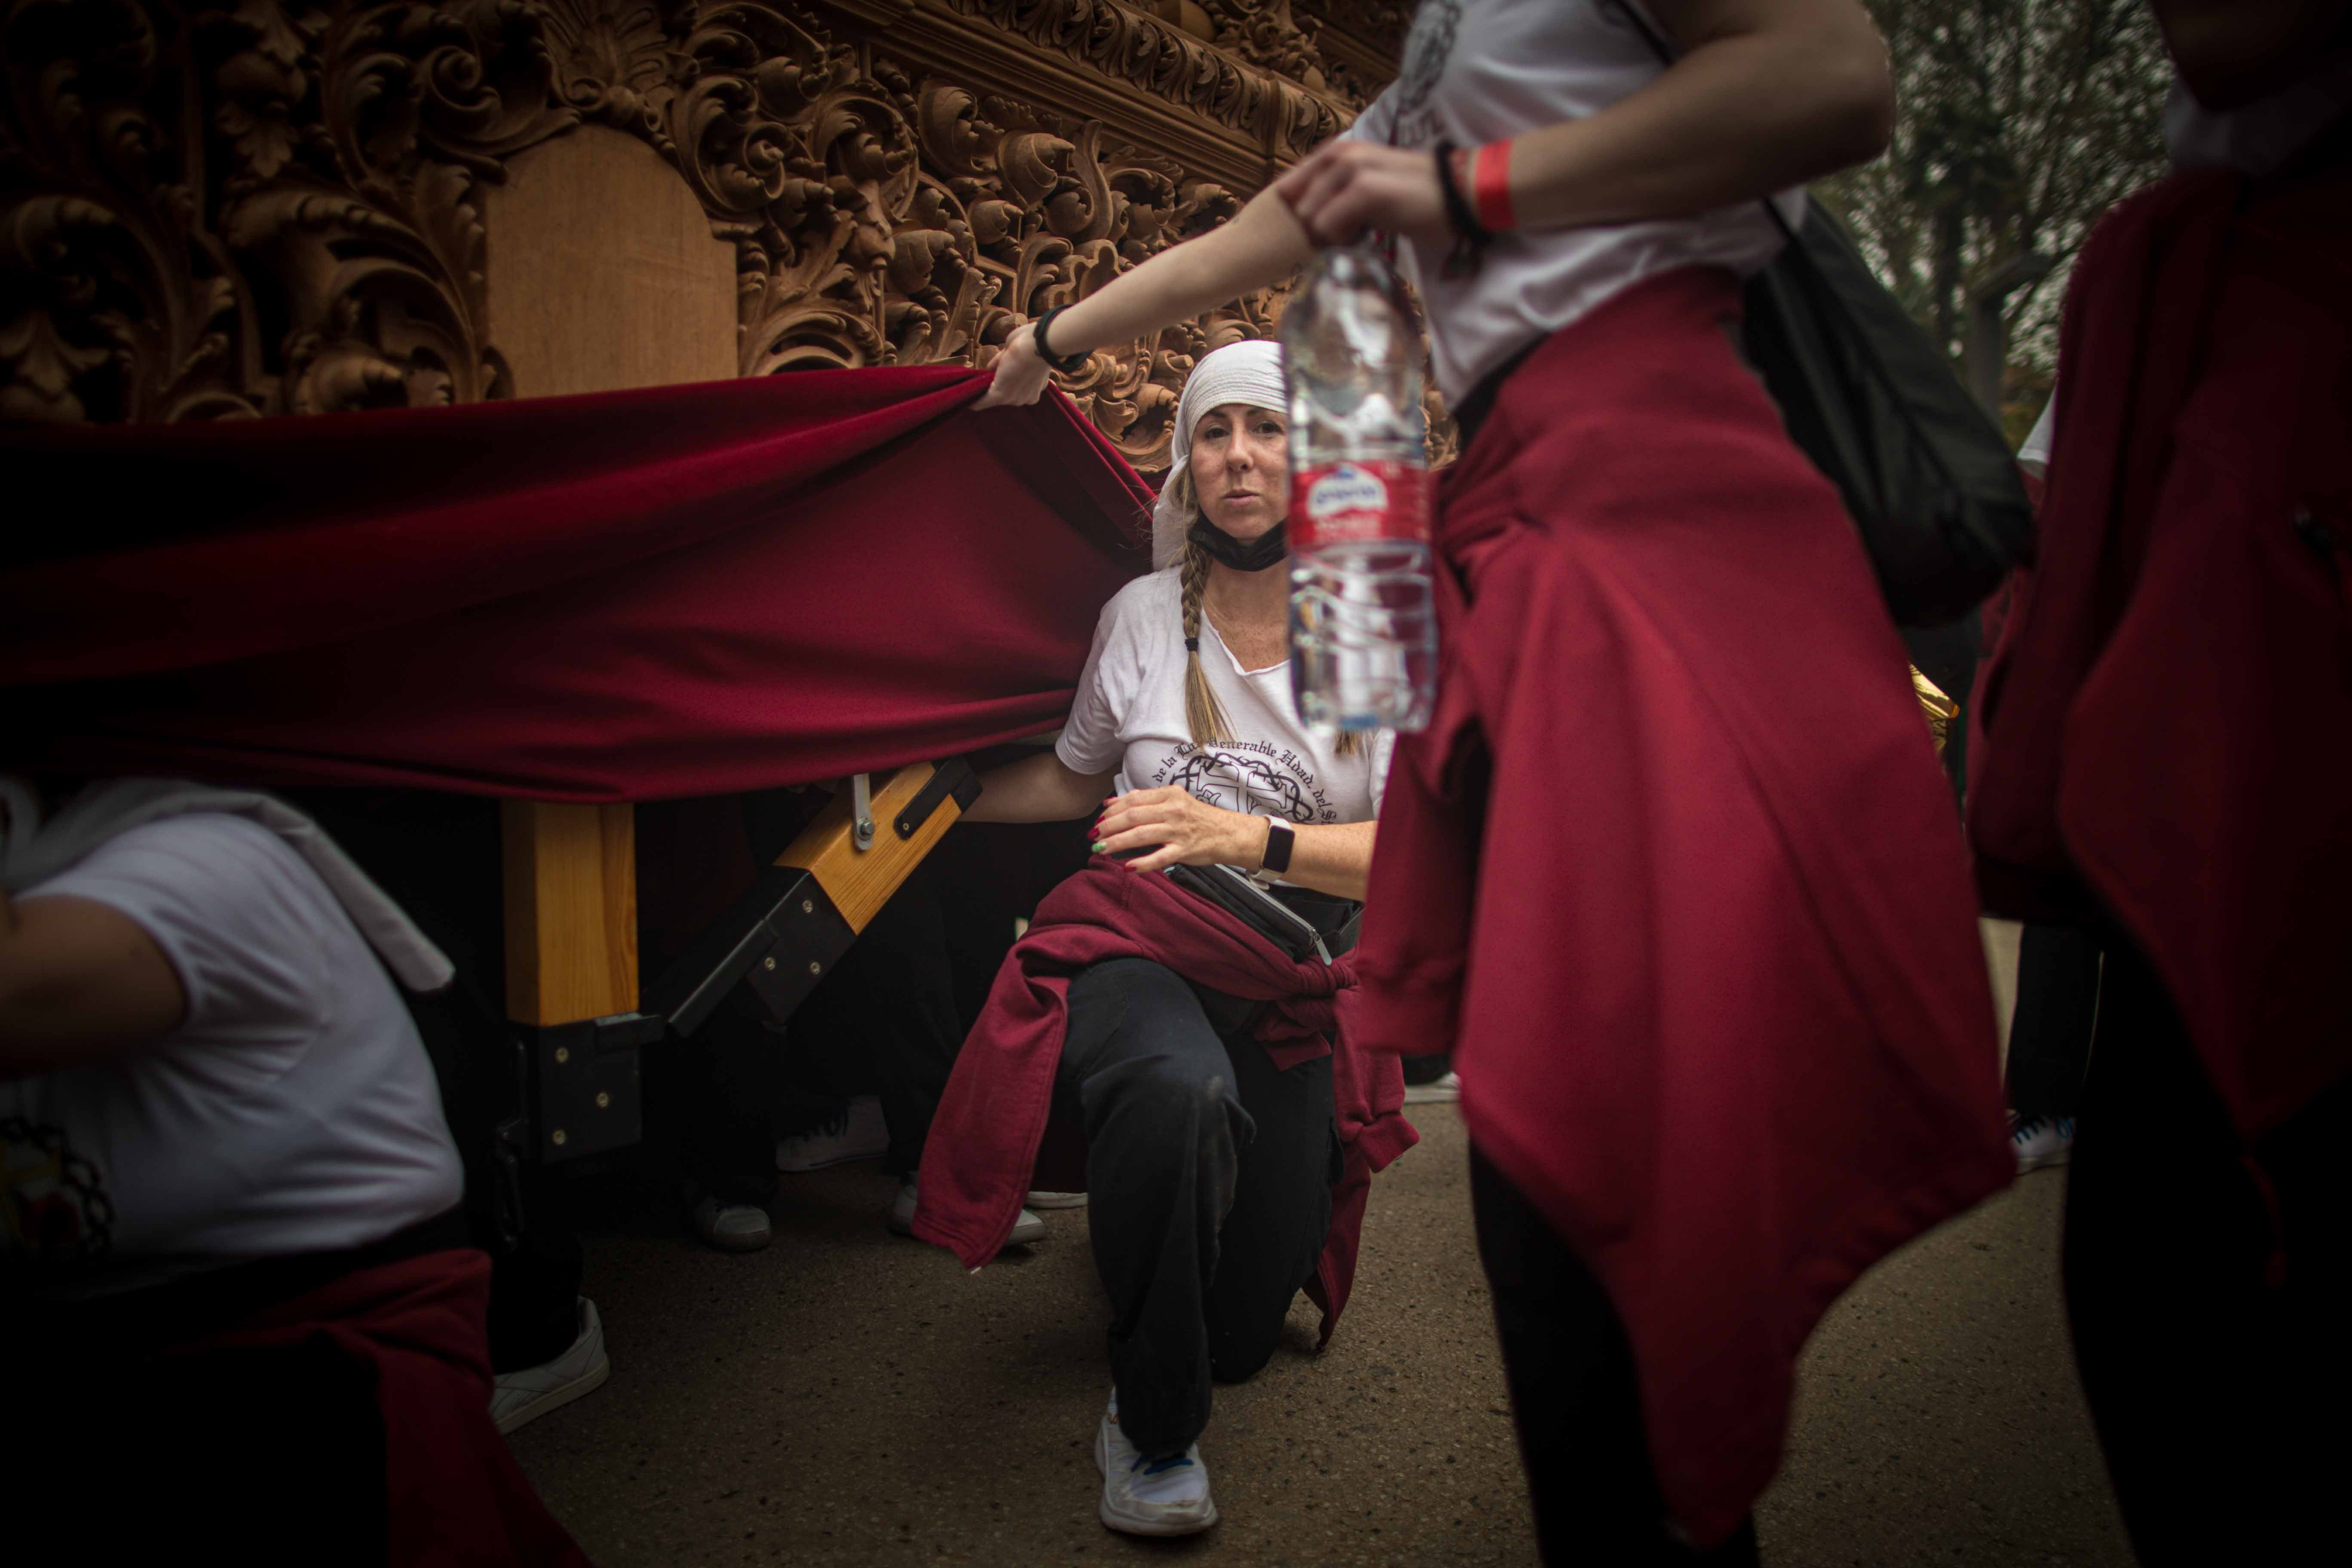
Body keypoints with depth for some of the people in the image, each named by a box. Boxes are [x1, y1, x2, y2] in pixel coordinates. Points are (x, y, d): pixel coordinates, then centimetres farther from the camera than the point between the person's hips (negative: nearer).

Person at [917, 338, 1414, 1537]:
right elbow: (1077, 780, 17)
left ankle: (1149, 1223, 41)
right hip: (1134, 947, -1)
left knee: (1241, 1338, 4)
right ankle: (1152, 1429, -16)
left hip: (1294, 988, 2)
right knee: (1180, 1094, -41)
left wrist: (1246, 835, -25)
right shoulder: (1142, 616, 1)